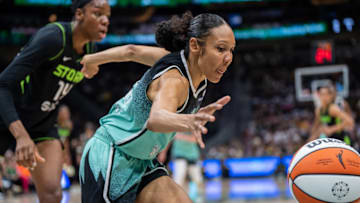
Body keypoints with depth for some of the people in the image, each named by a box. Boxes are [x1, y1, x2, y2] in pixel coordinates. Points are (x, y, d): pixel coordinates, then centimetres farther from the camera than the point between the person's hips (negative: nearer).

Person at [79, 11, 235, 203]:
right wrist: (188, 122, -73)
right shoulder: (174, 79, -29)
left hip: (140, 163, 9)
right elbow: (155, 119, -51)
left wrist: (92, 59, 25)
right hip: (107, 161, -8)